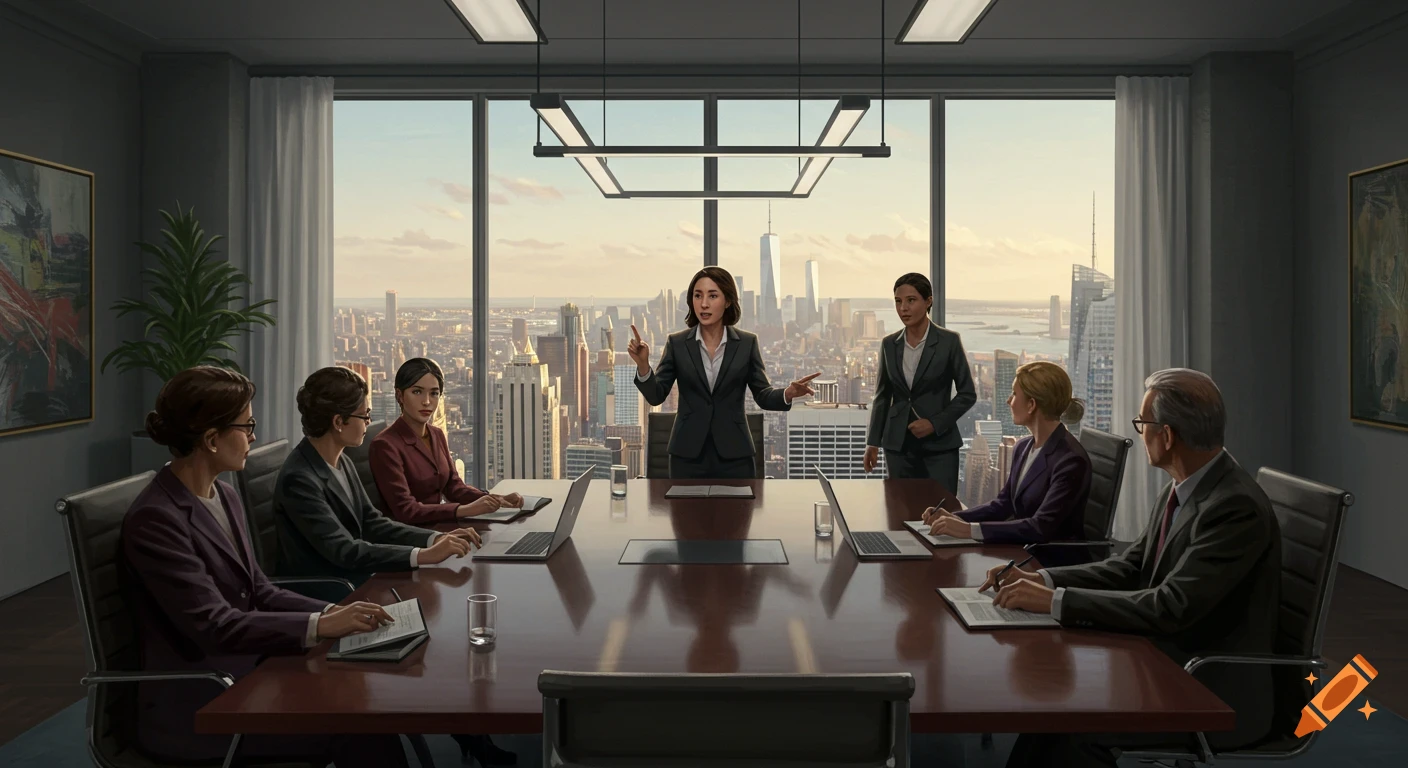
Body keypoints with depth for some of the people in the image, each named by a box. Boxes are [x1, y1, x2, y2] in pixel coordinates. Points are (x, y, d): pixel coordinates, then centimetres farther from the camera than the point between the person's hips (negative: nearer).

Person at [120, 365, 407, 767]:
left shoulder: (225, 497, 8)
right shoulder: (154, 520, -19)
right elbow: (213, 626, -24)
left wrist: (333, 612, -6)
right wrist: (321, 626, -28)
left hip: (244, 675, 7)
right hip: (195, 711, -7)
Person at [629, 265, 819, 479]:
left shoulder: (747, 343, 1)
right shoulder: (677, 343, 1)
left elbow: (762, 395, 2)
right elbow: (656, 396, -1)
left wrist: (787, 394, -19)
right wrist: (643, 365, -19)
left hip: (734, 455, 0)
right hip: (687, 454, 0)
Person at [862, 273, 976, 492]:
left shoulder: (949, 341, -5)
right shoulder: (889, 344, 5)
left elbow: (968, 394, -2)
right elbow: (882, 396, 11)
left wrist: (935, 423, -12)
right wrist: (873, 442, 7)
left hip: (939, 445, -3)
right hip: (898, 445, 3)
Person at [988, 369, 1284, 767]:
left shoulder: (1238, 508, -24)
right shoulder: (1184, 487, 4)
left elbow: (1171, 608, -29)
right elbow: (1130, 567, 8)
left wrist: (1057, 600, -27)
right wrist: (1041, 580, -6)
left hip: (1217, 694, -8)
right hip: (1169, 660, 8)